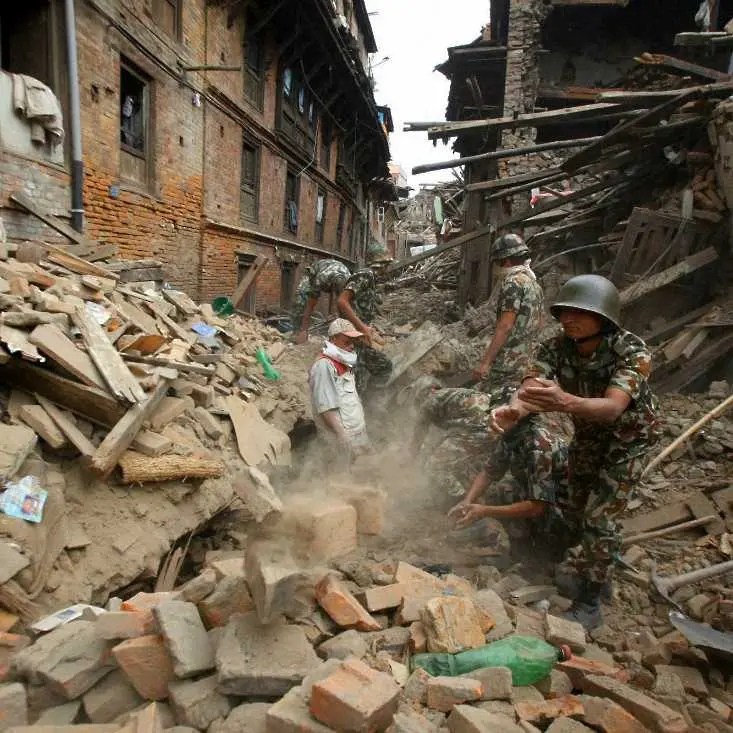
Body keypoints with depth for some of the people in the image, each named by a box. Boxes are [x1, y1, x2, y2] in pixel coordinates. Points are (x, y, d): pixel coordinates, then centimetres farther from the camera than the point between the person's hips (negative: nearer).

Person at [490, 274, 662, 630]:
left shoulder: (632, 351, -35)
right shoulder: (555, 348, -23)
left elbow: (613, 407, -50)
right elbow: (530, 390, -38)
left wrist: (566, 402, -71)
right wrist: (511, 410, -62)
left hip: (628, 437, -4)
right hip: (588, 432, 5)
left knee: (600, 517, -9)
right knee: (576, 506, 17)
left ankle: (589, 604, 7)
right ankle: (583, 565, 44)